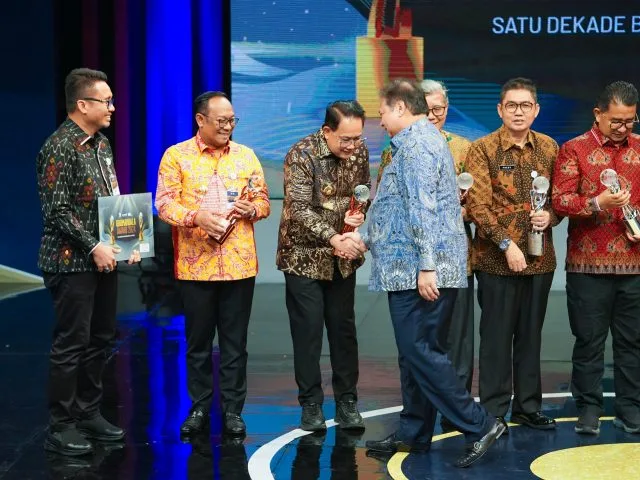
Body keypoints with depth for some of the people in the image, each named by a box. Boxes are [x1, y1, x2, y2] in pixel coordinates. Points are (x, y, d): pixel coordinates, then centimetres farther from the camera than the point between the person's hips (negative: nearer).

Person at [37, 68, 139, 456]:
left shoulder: (101, 143, 11)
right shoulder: (59, 147, -14)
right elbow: (57, 211, -18)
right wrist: (93, 248, -19)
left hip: (104, 259, 8)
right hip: (72, 263, -8)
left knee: (101, 339, 14)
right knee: (71, 345, -3)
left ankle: (89, 413, 26)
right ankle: (61, 427, 7)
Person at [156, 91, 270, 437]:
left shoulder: (246, 156, 10)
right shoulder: (176, 156, 0)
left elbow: (263, 201, 12)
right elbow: (165, 203, -6)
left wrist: (252, 208, -11)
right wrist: (197, 217, -23)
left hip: (239, 263, 2)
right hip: (195, 263, -2)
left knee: (235, 342, 6)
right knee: (198, 341, 7)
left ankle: (232, 409, 16)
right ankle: (199, 408, 19)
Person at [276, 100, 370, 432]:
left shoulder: (359, 152, -2)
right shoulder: (302, 155, -18)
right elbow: (300, 210, -23)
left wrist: (360, 213, -12)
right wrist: (332, 238, -33)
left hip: (343, 256, 4)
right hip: (305, 254, -4)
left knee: (344, 329, 8)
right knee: (308, 330, 0)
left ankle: (347, 402, 18)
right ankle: (311, 405, 11)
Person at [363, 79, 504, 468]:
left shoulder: (416, 144, -12)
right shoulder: (424, 140, 22)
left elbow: (422, 210, -21)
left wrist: (425, 266, -25)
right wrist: (370, 240, 31)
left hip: (416, 271, -10)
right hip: (412, 269, 10)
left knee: (420, 353, -10)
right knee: (417, 353, 12)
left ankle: (479, 426, -7)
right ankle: (414, 434, 18)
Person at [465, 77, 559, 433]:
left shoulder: (549, 148, 8)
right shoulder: (483, 150, -5)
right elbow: (478, 206, -11)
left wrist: (550, 216, -8)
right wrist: (506, 245, -17)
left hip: (540, 258, 4)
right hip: (497, 259, -4)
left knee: (531, 335, 12)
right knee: (497, 337, 2)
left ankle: (528, 406, 24)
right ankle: (494, 412, 11)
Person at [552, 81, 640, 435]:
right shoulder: (574, 150, 1)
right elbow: (561, 201, -8)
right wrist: (598, 203, -22)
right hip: (589, 263, -3)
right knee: (589, 340, 4)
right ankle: (588, 410, 14)